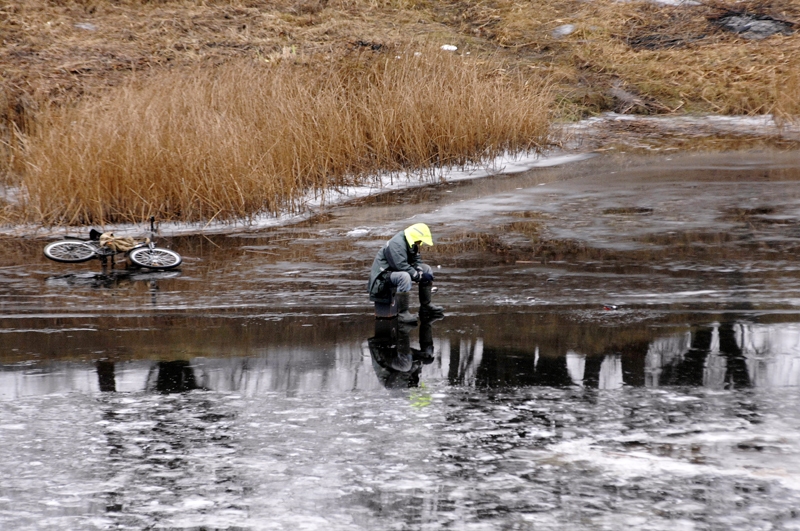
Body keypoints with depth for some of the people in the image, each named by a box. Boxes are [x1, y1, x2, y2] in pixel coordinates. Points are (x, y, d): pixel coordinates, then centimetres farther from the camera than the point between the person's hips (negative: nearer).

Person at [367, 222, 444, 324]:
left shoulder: (411, 243, 6)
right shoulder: (397, 244, -26)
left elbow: (416, 260, 9)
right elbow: (402, 266, -31)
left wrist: (420, 272, -13)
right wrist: (420, 276, -25)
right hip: (384, 274, -10)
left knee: (427, 269, 7)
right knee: (405, 277, -40)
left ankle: (425, 306, 12)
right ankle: (402, 313, -34)